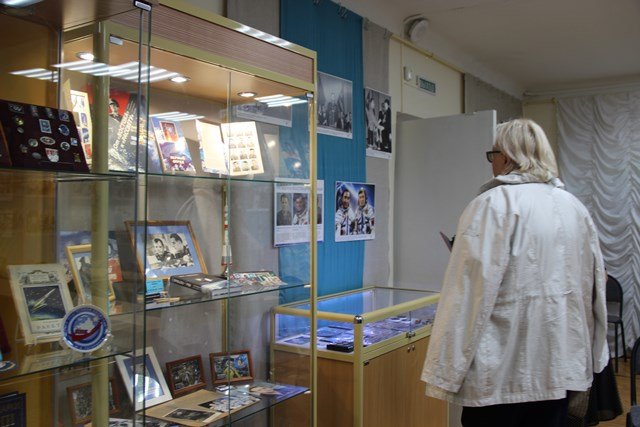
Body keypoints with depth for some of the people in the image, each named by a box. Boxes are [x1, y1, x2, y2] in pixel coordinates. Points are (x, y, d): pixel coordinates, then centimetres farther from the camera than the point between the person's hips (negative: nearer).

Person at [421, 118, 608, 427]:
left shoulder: (492, 205, -12)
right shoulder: (575, 207, 7)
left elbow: (470, 292, -17)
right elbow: (594, 286, 12)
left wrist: (446, 373, -13)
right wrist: (590, 355, 23)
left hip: (503, 371, -6)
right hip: (560, 368, 6)